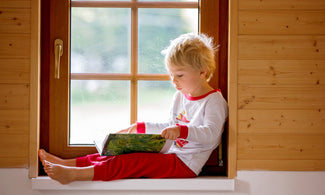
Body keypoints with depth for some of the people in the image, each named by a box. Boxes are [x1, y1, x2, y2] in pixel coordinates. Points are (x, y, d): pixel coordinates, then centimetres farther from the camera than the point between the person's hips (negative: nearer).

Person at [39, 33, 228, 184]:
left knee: (136, 161, -24)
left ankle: (75, 174, -32)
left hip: (185, 165, -8)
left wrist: (181, 131, -38)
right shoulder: (180, 97, 17)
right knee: (122, 153, -5)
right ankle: (68, 163, -9)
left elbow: (211, 134, -24)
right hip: (169, 154, 9)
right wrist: (141, 127, 20)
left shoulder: (214, 102, -10)